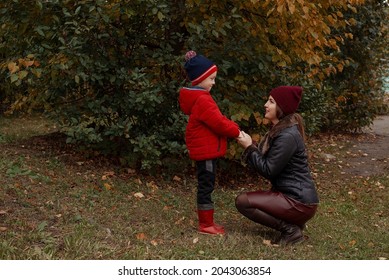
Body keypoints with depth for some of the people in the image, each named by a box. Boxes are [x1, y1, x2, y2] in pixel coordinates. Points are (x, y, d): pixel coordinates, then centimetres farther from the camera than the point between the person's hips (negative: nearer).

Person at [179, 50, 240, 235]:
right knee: (206, 186, -4)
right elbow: (218, 123, -21)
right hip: (205, 150, -11)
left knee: (205, 186, 15)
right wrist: (236, 131, -8)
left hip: (205, 149, 11)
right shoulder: (202, 100, -20)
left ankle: (206, 221, 22)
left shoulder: (198, 98, 15)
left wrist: (234, 128, 6)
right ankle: (206, 225, 3)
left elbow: (217, 119, 16)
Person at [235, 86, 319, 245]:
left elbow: (268, 170, -20)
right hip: (292, 194, 10)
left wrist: (249, 147, -12)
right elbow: (267, 163, 12)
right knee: (248, 198, 21)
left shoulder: (287, 136, -21)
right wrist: (250, 146, -1)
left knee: (243, 201, -12)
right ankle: (291, 223, 13)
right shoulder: (280, 129, 11)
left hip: (299, 202, -10)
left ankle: (290, 230, -8)